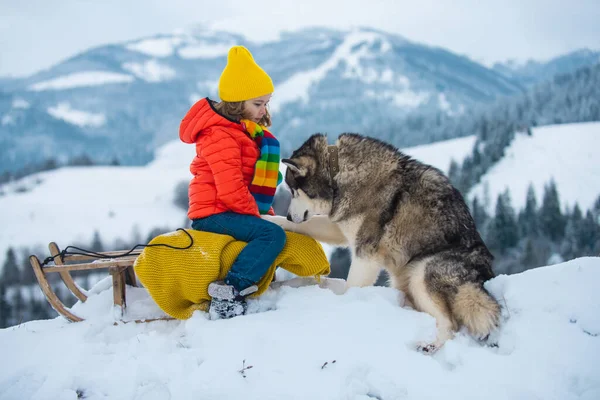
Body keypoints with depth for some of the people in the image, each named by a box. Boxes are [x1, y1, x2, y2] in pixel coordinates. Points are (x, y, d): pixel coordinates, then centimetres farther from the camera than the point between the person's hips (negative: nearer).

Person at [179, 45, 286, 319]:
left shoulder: (249, 130, 17)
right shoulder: (220, 135, -15)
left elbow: (252, 183, 22)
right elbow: (229, 190, -24)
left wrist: (266, 212, 11)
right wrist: (257, 214, -15)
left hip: (236, 210, 11)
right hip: (214, 213, -10)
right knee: (272, 234, -29)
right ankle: (229, 293, -34)